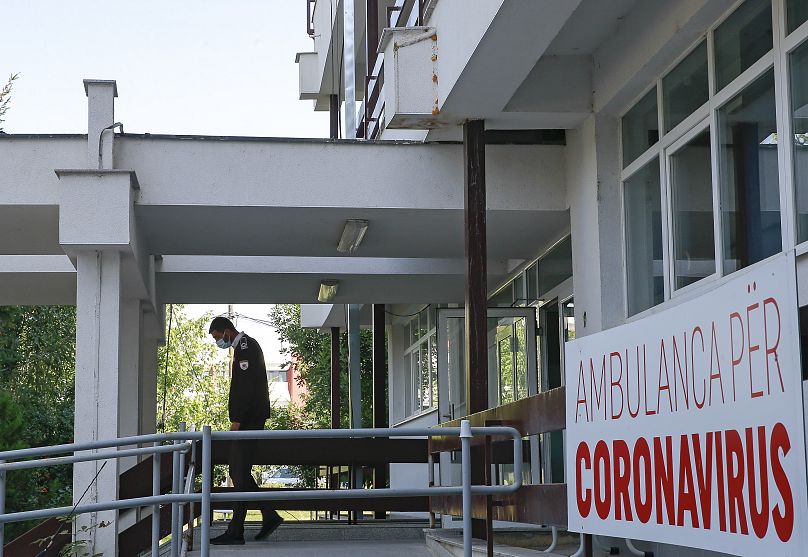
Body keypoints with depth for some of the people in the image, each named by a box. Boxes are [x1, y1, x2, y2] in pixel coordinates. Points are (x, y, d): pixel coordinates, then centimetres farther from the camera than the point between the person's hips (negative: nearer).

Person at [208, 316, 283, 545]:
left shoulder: (245, 347, -13)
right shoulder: (246, 346, 20)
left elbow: (246, 387, -21)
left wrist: (237, 420, -21)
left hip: (247, 421, -10)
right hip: (248, 420, 10)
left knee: (240, 473, -8)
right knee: (238, 470, 13)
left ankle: (235, 532, -7)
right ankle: (269, 516, 15)